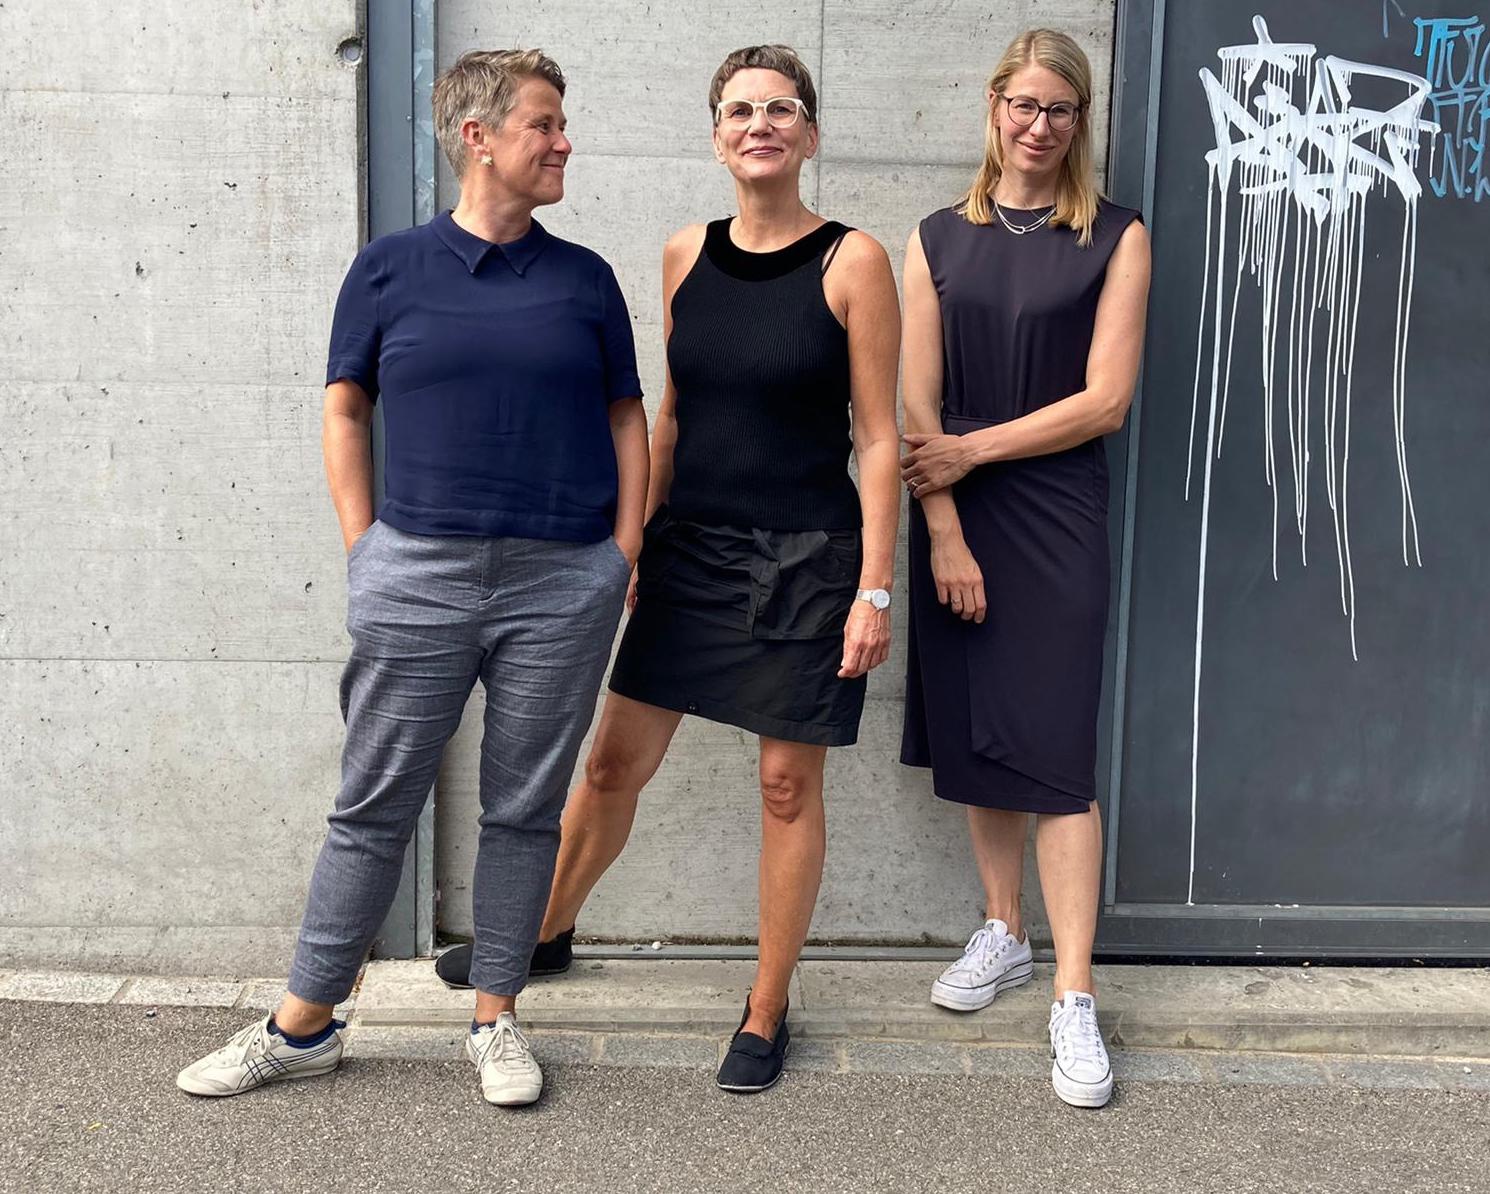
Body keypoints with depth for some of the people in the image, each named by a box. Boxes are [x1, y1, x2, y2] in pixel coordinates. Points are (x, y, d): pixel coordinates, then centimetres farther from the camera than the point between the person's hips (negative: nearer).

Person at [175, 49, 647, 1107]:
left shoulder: (583, 279, 8)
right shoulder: (390, 267, 4)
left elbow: (627, 419, 11)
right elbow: (346, 410, 8)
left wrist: (624, 555, 3)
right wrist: (365, 550, 1)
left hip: (564, 583, 1)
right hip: (419, 574, -1)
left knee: (525, 810, 8)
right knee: (374, 807, 6)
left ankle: (496, 1020, 24)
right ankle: (305, 1026, 20)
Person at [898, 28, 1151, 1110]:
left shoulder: (1115, 239, 1)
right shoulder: (940, 239, 8)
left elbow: (1106, 401, -7)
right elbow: (919, 409, 2)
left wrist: (971, 449, -9)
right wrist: (943, 534, -7)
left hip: (1058, 521, -3)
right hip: (956, 519, 3)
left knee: (1055, 752, -6)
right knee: (977, 735, 9)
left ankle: (1074, 1000, 1)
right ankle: (1004, 934, 28)